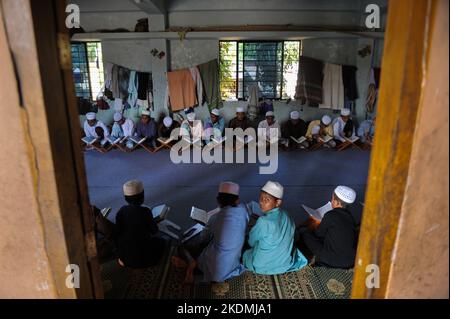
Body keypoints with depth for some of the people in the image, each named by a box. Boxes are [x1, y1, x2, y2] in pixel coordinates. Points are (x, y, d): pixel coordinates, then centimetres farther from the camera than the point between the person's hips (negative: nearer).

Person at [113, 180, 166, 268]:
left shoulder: (121, 211, -6)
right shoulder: (145, 211, -19)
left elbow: (117, 232, 1)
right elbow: (154, 231, -8)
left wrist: (120, 254, 15)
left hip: (124, 254, 5)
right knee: (161, 241, 22)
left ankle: (123, 258, 20)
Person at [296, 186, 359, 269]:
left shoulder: (330, 215, -15)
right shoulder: (350, 216, 3)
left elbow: (319, 234, -1)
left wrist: (314, 227, 21)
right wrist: (321, 225, 26)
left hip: (333, 261, -7)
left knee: (303, 231, 2)